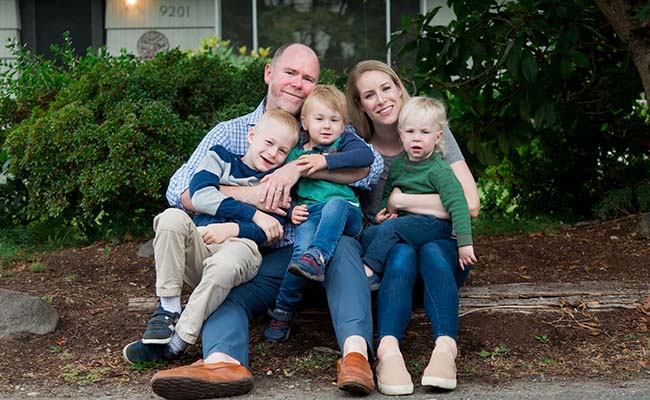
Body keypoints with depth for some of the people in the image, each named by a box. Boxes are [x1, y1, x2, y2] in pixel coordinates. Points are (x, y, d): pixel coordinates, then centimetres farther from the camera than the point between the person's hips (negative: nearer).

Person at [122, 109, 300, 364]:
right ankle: (169, 309, -25)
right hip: (198, 245, 2)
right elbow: (199, 195, -1)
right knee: (172, 217, -30)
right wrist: (254, 215, -5)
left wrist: (232, 229, -13)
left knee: (224, 264, -38)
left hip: (239, 247, -2)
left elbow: (271, 232, 5)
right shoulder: (221, 159, 19)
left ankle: (178, 342, -28)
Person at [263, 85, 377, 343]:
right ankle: (283, 312, -30)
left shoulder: (345, 142, 18)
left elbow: (366, 155, -4)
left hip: (345, 215, -1)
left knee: (335, 204, -38)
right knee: (302, 244, -33)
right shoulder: (295, 155, 24)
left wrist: (326, 161, -11)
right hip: (309, 215, 1)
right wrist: (291, 210, -1)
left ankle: (317, 257, -58)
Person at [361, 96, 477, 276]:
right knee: (369, 233, -9)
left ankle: (368, 268, -22)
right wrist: (381, 212, 3)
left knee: (390, 227, -26)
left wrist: (464, 243, -26)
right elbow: (388, 194, 25)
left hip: (433, 223, -7)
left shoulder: (439, 170, -12)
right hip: (406, 223, 7)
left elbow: (457, 205, -19)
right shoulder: (398, 164, 10)